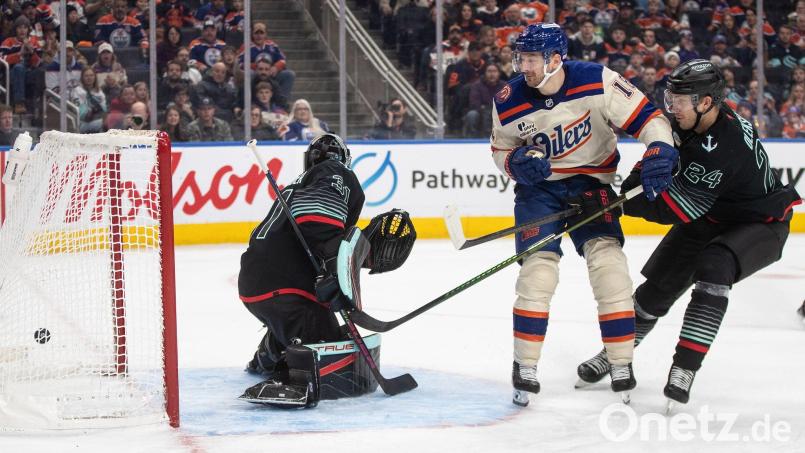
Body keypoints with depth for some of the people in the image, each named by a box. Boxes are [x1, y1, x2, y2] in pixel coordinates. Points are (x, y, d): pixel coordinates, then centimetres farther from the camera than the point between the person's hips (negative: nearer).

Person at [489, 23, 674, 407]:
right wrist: (518, 162, -18)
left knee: (608, 261, -13)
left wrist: (660, 150, -30)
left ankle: (621, 367, -4)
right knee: (538, 267, -12)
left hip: (592, 183, -1)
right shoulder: (508, 102, -12)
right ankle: (525, 368, 0)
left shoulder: (597, 82, -20)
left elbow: (647, 116, -14)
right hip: (539, 188, 1)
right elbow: (501, 149, 4)